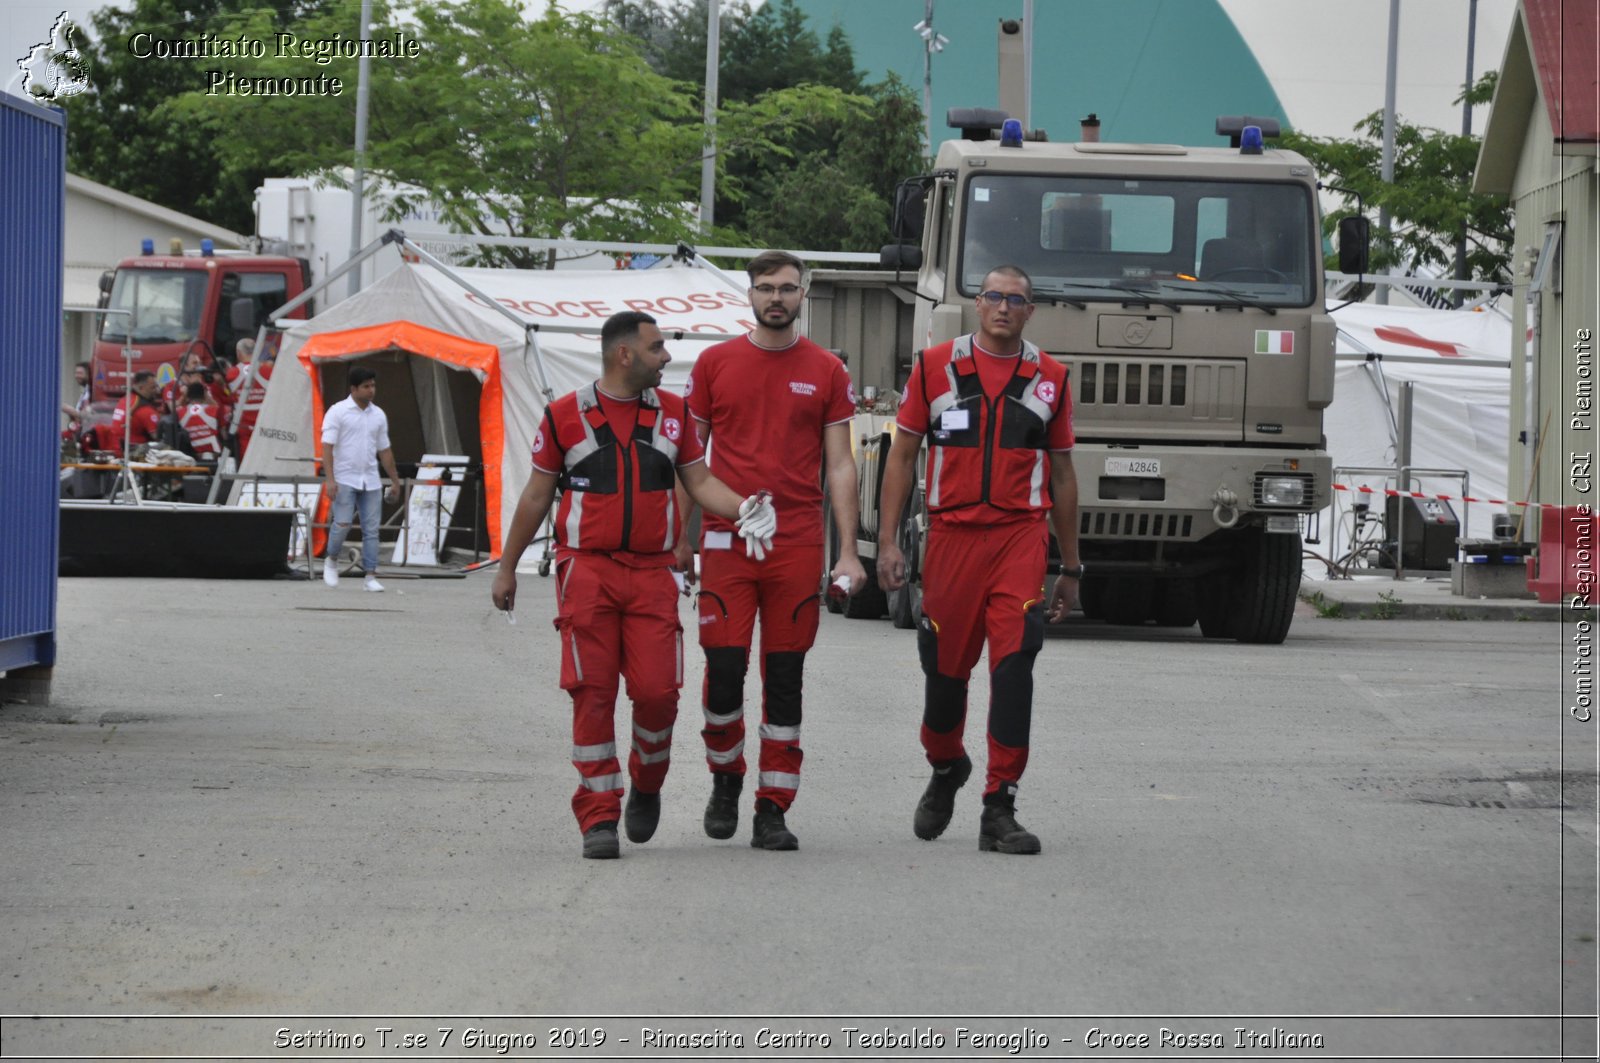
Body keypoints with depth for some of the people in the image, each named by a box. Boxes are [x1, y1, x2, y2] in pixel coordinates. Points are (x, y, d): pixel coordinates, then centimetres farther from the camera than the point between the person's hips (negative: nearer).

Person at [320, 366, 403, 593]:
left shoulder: (378, 415, 11)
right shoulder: (338, 411, -5)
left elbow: (384, 451, 18)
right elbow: (327, 446, -10)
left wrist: (395, 481, 17)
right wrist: (329, 479, -19)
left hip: (371, 482, 5)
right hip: (345, 480, -5)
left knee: (371, 529, 0)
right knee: (342, 524, -13)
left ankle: (371, 576, 1)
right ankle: (331, 560, 14)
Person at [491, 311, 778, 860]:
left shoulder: (672, 412, 11)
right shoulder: (565, 415, 3)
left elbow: (699, 481, 13)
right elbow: (536, 495, 10)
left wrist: (744, 508, -7)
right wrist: (507, 568, 14)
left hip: (652, 573, 2)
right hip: (586, 569, -2)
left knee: (657, 691, -7)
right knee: (592, 693, -5)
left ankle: (647, 787, 21)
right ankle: (598, 817, 2)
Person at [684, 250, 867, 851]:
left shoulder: (826, 372, 7)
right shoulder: (715, 363, 6)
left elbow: (839, 466, 7)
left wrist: (848, 551, 1)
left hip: (798, 546, 0)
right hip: (726, 541, 0)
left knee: (784, 679, 2)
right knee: (724, 670, -6)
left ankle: (773, 810, 8)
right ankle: (725, 779, 20)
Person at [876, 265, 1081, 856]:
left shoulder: (1048, 379, 9)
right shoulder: (935, 367, 6)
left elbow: (1061, 474, 15)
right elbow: (902, 455, 8)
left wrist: (1070, 568, 16)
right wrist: (887, 541, -1)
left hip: (1021, 535, 0)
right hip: (952, 534, 0)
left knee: (1013, 665, -13)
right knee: (946, 668, 8)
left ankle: (999, 811, -11)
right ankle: (945, 769, 38)